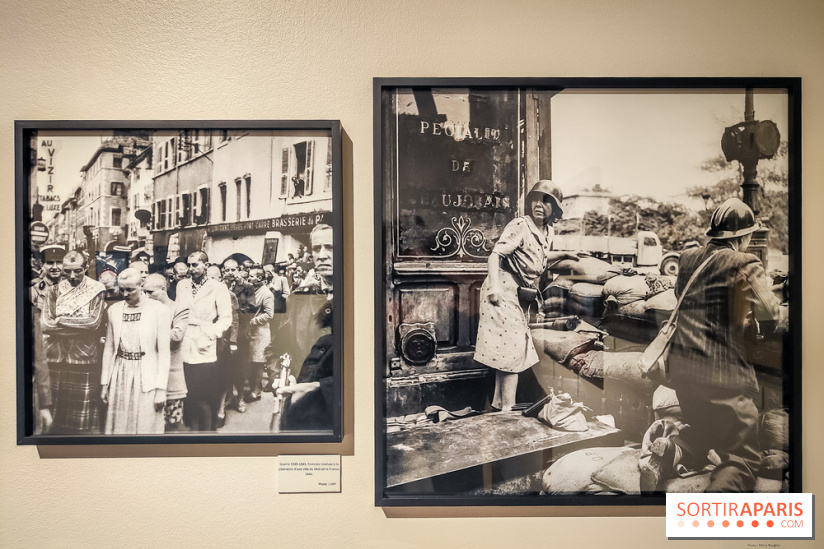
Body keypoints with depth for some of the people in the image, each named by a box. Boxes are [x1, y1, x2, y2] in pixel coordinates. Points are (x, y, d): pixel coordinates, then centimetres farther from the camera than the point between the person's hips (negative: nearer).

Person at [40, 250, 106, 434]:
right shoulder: (53, 291, 8)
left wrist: (61, 320, -7)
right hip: (57, 357, 3)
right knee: (58, 408, 8)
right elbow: (45, 324, -3)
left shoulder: (95, 291, 1)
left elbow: (94, 322, -10)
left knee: (84, 410, 1)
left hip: (85, 358, -2)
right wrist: (81, 326, -10)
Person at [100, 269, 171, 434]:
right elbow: (109, 348, 12)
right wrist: (104, 383, 10)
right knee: (119, 427, 10)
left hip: (147, 378, -4)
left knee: (146, 428, 2)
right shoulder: (114, 310, 6)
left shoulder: (159, 310, -7)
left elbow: (163, 352, -8)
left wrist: (161, 389, -10)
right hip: (120, 377, 4)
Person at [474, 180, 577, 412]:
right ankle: (507, 408, 1)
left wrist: (564, 254, 25)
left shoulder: (548, 232, 10)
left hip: (520, 293, 9)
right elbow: (496, 254, -25)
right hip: (504, 290, -9)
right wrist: (494, 284, -39)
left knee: (505, 352, 14)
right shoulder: (520, 226, -15)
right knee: (511, 349, -8)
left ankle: (499, 405, 25)